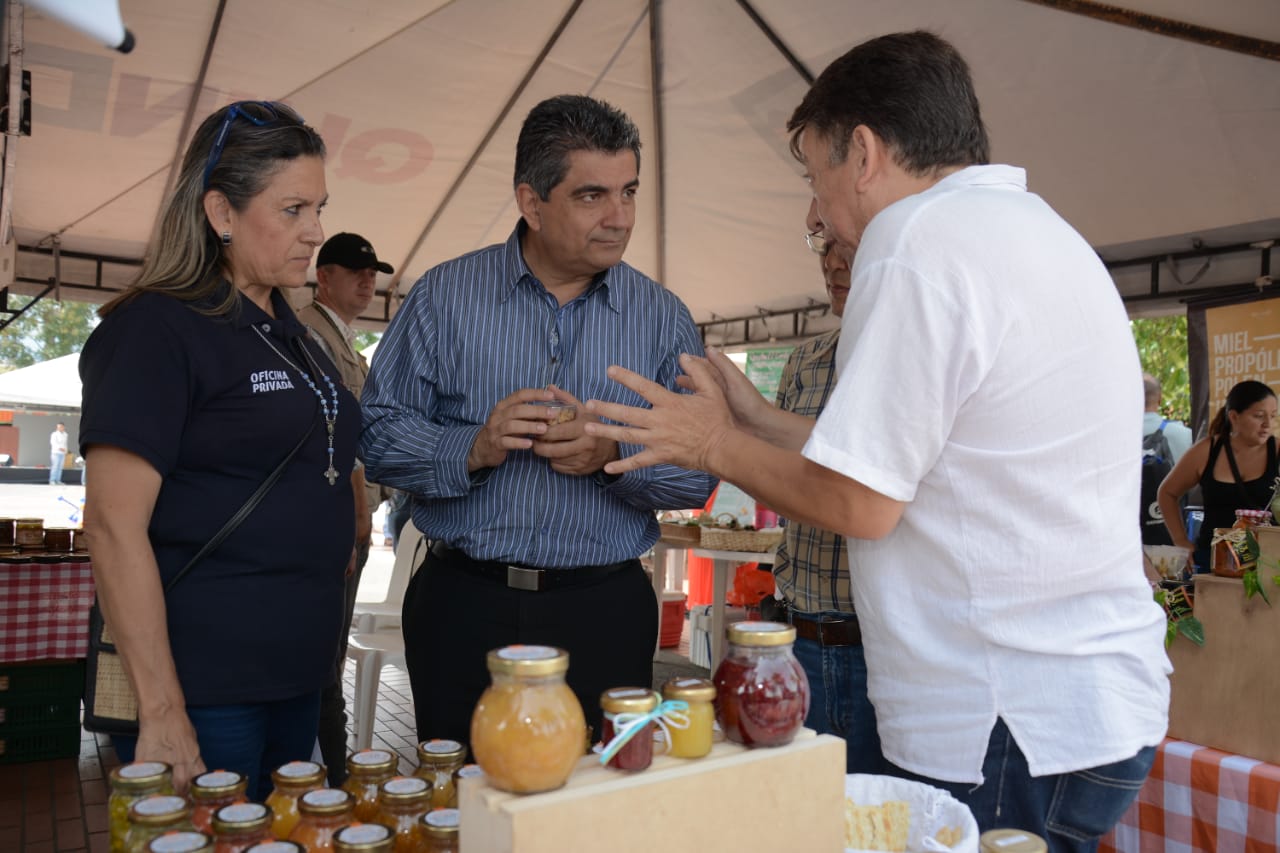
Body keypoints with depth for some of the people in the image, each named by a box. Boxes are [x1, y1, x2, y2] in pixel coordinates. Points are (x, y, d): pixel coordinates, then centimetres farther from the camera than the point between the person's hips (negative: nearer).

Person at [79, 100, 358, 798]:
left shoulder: (288, 333, 12)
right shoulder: (156, 330, -13)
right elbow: (113, 526, -19)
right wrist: (161, 710, -20)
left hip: (298, 673, 8)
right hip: (202, 688, -7)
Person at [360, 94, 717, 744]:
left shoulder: (663, 317, 3)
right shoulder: (445, 295, 1)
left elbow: (699, 474, -1)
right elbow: (378, 432, -2)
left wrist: (614, 455, -19)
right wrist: (473, 449, -18)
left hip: (605, 615, 1)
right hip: (462, 609, 0)